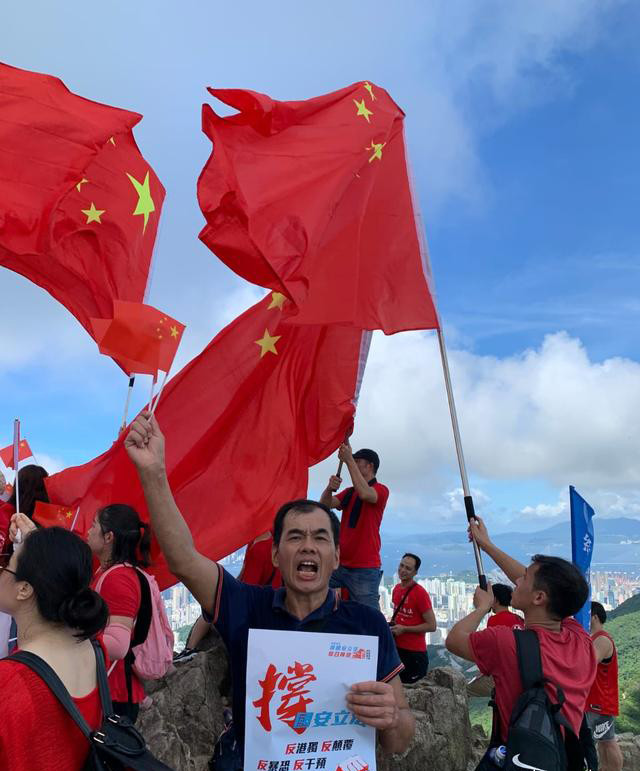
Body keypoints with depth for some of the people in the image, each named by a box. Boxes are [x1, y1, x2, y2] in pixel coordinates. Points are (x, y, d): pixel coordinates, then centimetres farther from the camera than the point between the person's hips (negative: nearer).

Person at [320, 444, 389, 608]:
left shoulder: (381, 490, 0)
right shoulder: (348, 492, 18)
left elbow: (364, 493, -24)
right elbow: (325, 505, 2)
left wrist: (349, 460, -22)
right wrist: (329, 488, -20)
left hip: (365, 569, -6)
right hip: (340, 564, 6)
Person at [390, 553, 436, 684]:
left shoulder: (420, 593, -17)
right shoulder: (396, 589, 6)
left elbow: (431, 626, -16)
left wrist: (404, 629, -18)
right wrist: (391, 624, 3)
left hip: (414, 652, -7)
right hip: (396, 647, 7)